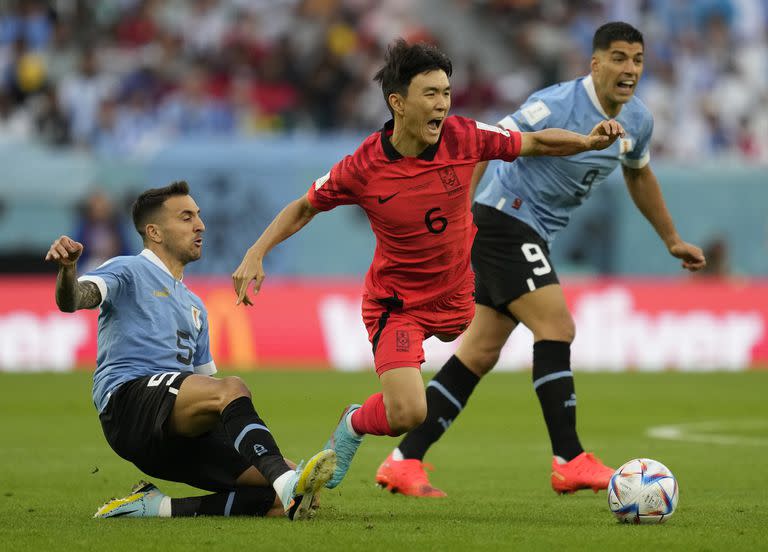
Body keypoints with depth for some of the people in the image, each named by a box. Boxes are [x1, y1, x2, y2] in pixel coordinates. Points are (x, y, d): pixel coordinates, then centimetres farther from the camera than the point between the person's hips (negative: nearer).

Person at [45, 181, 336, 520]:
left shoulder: (194, 306, 33)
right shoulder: (129, 272, 11)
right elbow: (72, 300, -9)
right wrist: (67, 267, -34)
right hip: (128, 397, -7)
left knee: (277, 498, -12)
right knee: (231, 388, -34)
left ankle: (157, 507, -17)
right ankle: (288, 484, -53)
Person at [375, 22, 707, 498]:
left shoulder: (637, 121, 6)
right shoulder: (559, 106, -20)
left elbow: (639, 175, 26)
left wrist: (672, 240, 30)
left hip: (530, 239, 9)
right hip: (505, 222, -9)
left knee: (480, 356, 5)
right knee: (557, 329, -17)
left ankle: (404, 462, 7)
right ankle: (570, 462, -14)